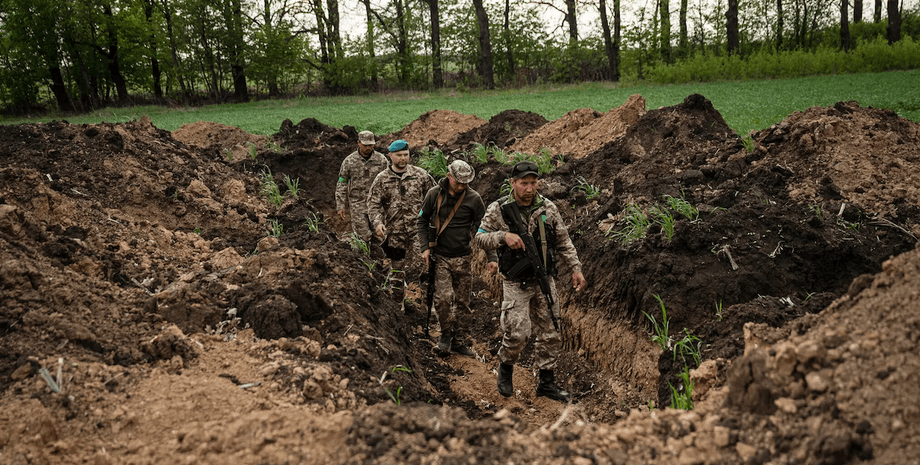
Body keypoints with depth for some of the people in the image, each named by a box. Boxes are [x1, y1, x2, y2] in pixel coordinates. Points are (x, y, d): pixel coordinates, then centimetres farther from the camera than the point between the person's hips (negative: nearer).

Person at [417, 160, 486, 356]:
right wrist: (425, 247, 2)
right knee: (442, 298, -12)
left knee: (463, 301, 5)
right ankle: (446, 332, 12)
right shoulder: (434, 194, -2)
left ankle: (460, 340, 19)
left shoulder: (473, 198, -3)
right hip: (440, 257, -1)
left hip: (464, 258, 1)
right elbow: (422, 220, 9)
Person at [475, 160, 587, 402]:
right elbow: (480, 238, -4)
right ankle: (505, 367, 21)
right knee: (518, 333, -9)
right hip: (516, 283, -4)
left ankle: (546, 382, 21)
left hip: (545, 281, 4)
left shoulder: (548, 208, 1)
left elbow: (563, 241, 9)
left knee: (550, 333, 7)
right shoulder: (498, 209, -7)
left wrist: (575, 268, 1)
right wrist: (503, 236, -22)